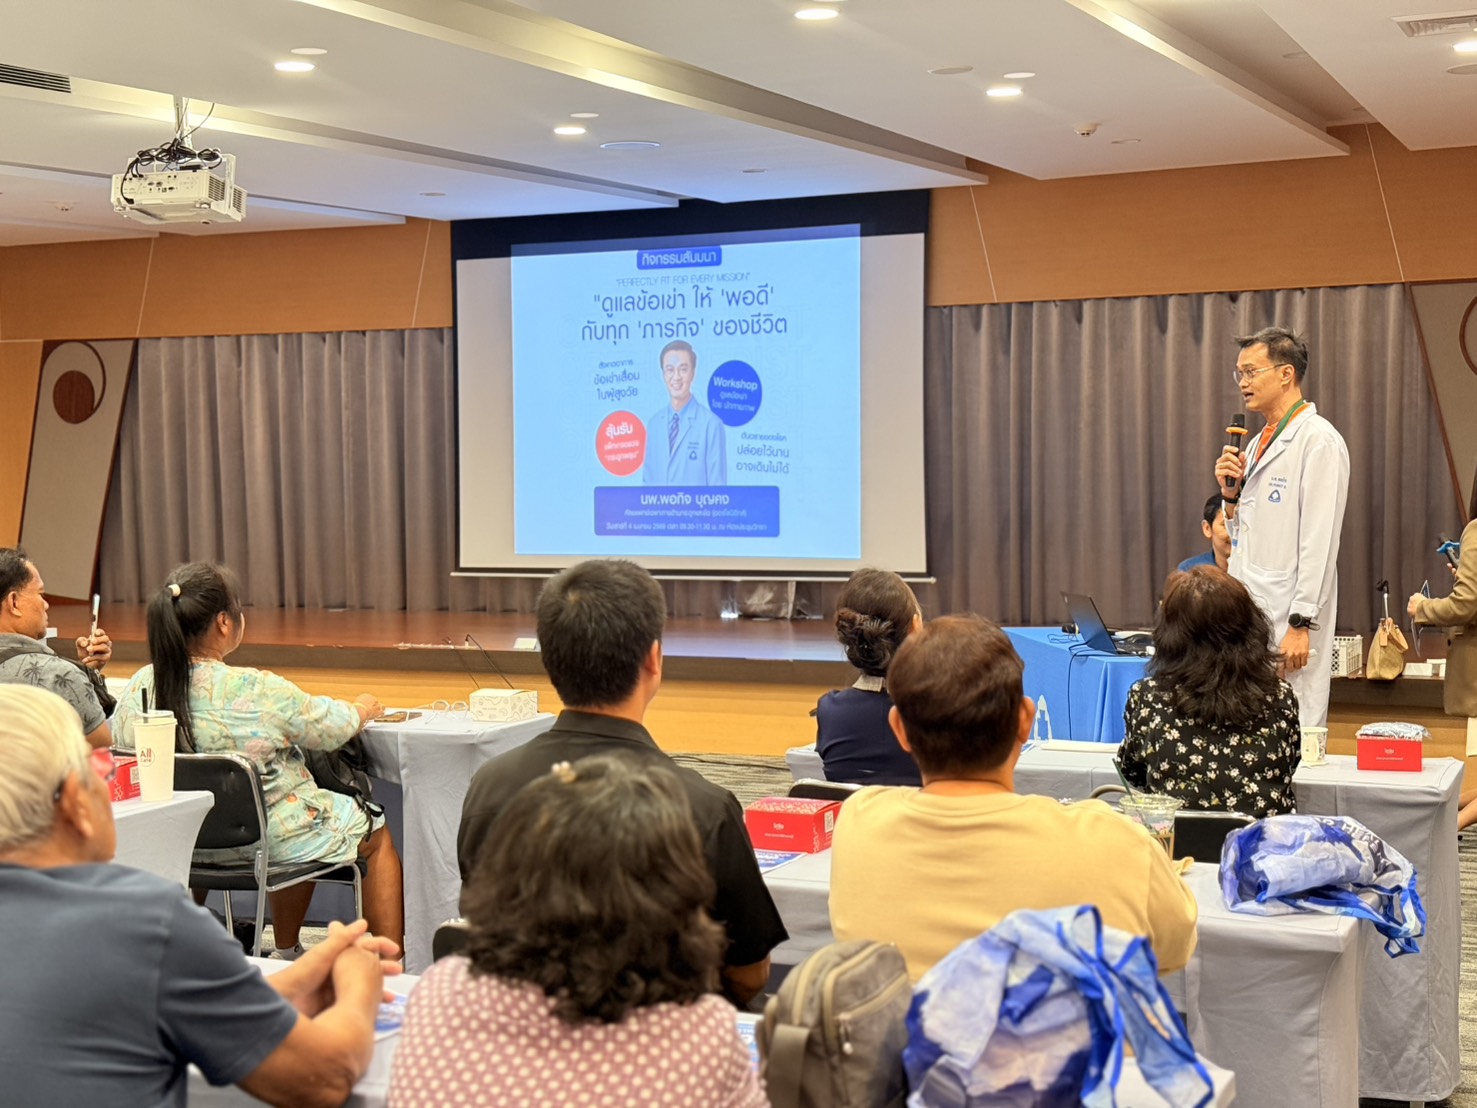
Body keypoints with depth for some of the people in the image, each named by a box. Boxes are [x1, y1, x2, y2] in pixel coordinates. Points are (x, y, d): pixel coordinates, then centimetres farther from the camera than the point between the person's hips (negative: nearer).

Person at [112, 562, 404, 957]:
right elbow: (331, 728, -10)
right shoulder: (259, 692, -27)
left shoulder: (139, 688, -12)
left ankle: (287, 953, 44)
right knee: (378, 834, 21)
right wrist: (363, 709, 14)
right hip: (268, 842, -6)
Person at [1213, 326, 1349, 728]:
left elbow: (1319, 542, -15)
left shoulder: (1319, 440, -9)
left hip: (1288, 621, -8)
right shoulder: (1258, 442, 18)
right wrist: (1231, 494, 5)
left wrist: (1301, 624, -19)